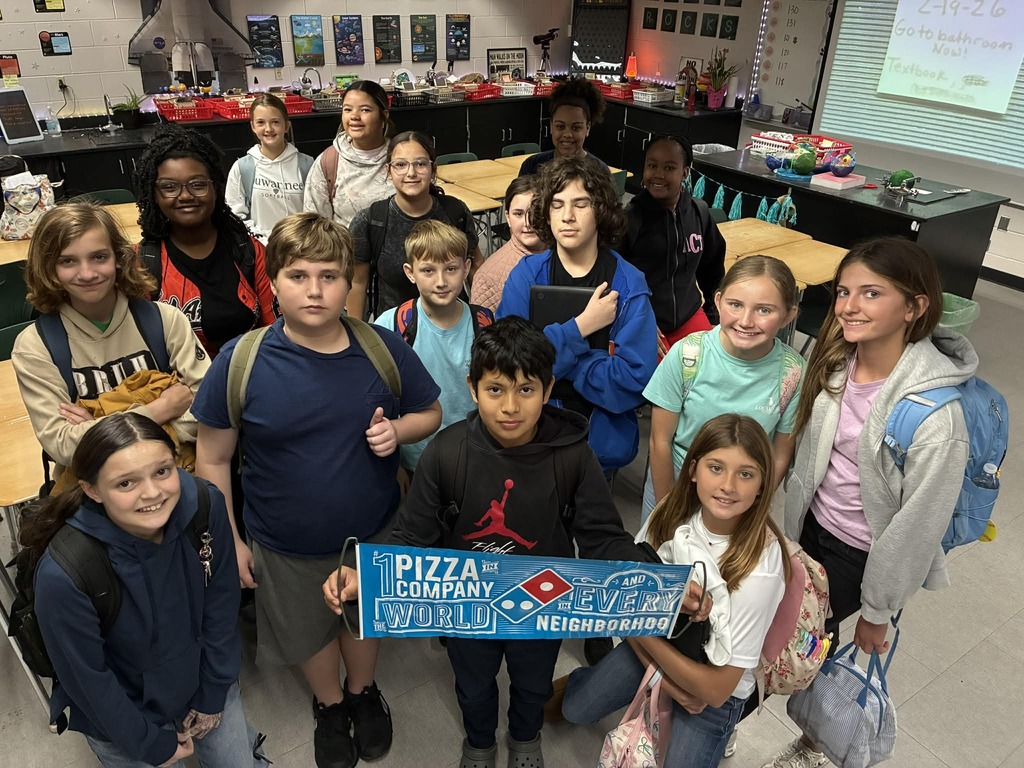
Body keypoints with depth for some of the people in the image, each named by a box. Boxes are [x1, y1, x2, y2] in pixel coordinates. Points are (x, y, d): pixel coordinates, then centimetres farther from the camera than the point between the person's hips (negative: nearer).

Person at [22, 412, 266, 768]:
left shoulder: (206, 505, -26)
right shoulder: (63, 576, -34)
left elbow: (221, 606, -10)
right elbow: (87, 680, -18)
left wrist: (214, 694, -2)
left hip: (204, 680, 3)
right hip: (122, 714, -3)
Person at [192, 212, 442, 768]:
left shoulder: (383, 348, -15)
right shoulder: (240, 362, -19)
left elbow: (430, 414, 0)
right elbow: (213, 460, -9)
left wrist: (398, 430, -22)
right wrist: (230, 541, -6)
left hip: (375, 533, 1)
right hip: (287, 547, 0)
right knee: (310, 633, 24)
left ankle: (363, 691, 59)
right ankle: (329, 704, 57)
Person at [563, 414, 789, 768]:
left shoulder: (760, 564, -33)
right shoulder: (673, 514, -20)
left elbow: (716, 689, -27)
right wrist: (666, 681, -14)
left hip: (715, 692, -3)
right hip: (651, 645, 3)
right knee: (576, 710, 6)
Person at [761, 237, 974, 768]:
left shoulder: (934, 417, -30)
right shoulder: (834, 362, -11)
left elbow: (918, 524, -20)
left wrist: (877, 613, -9)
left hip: (862, 553, -5)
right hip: (810, 526, 6)